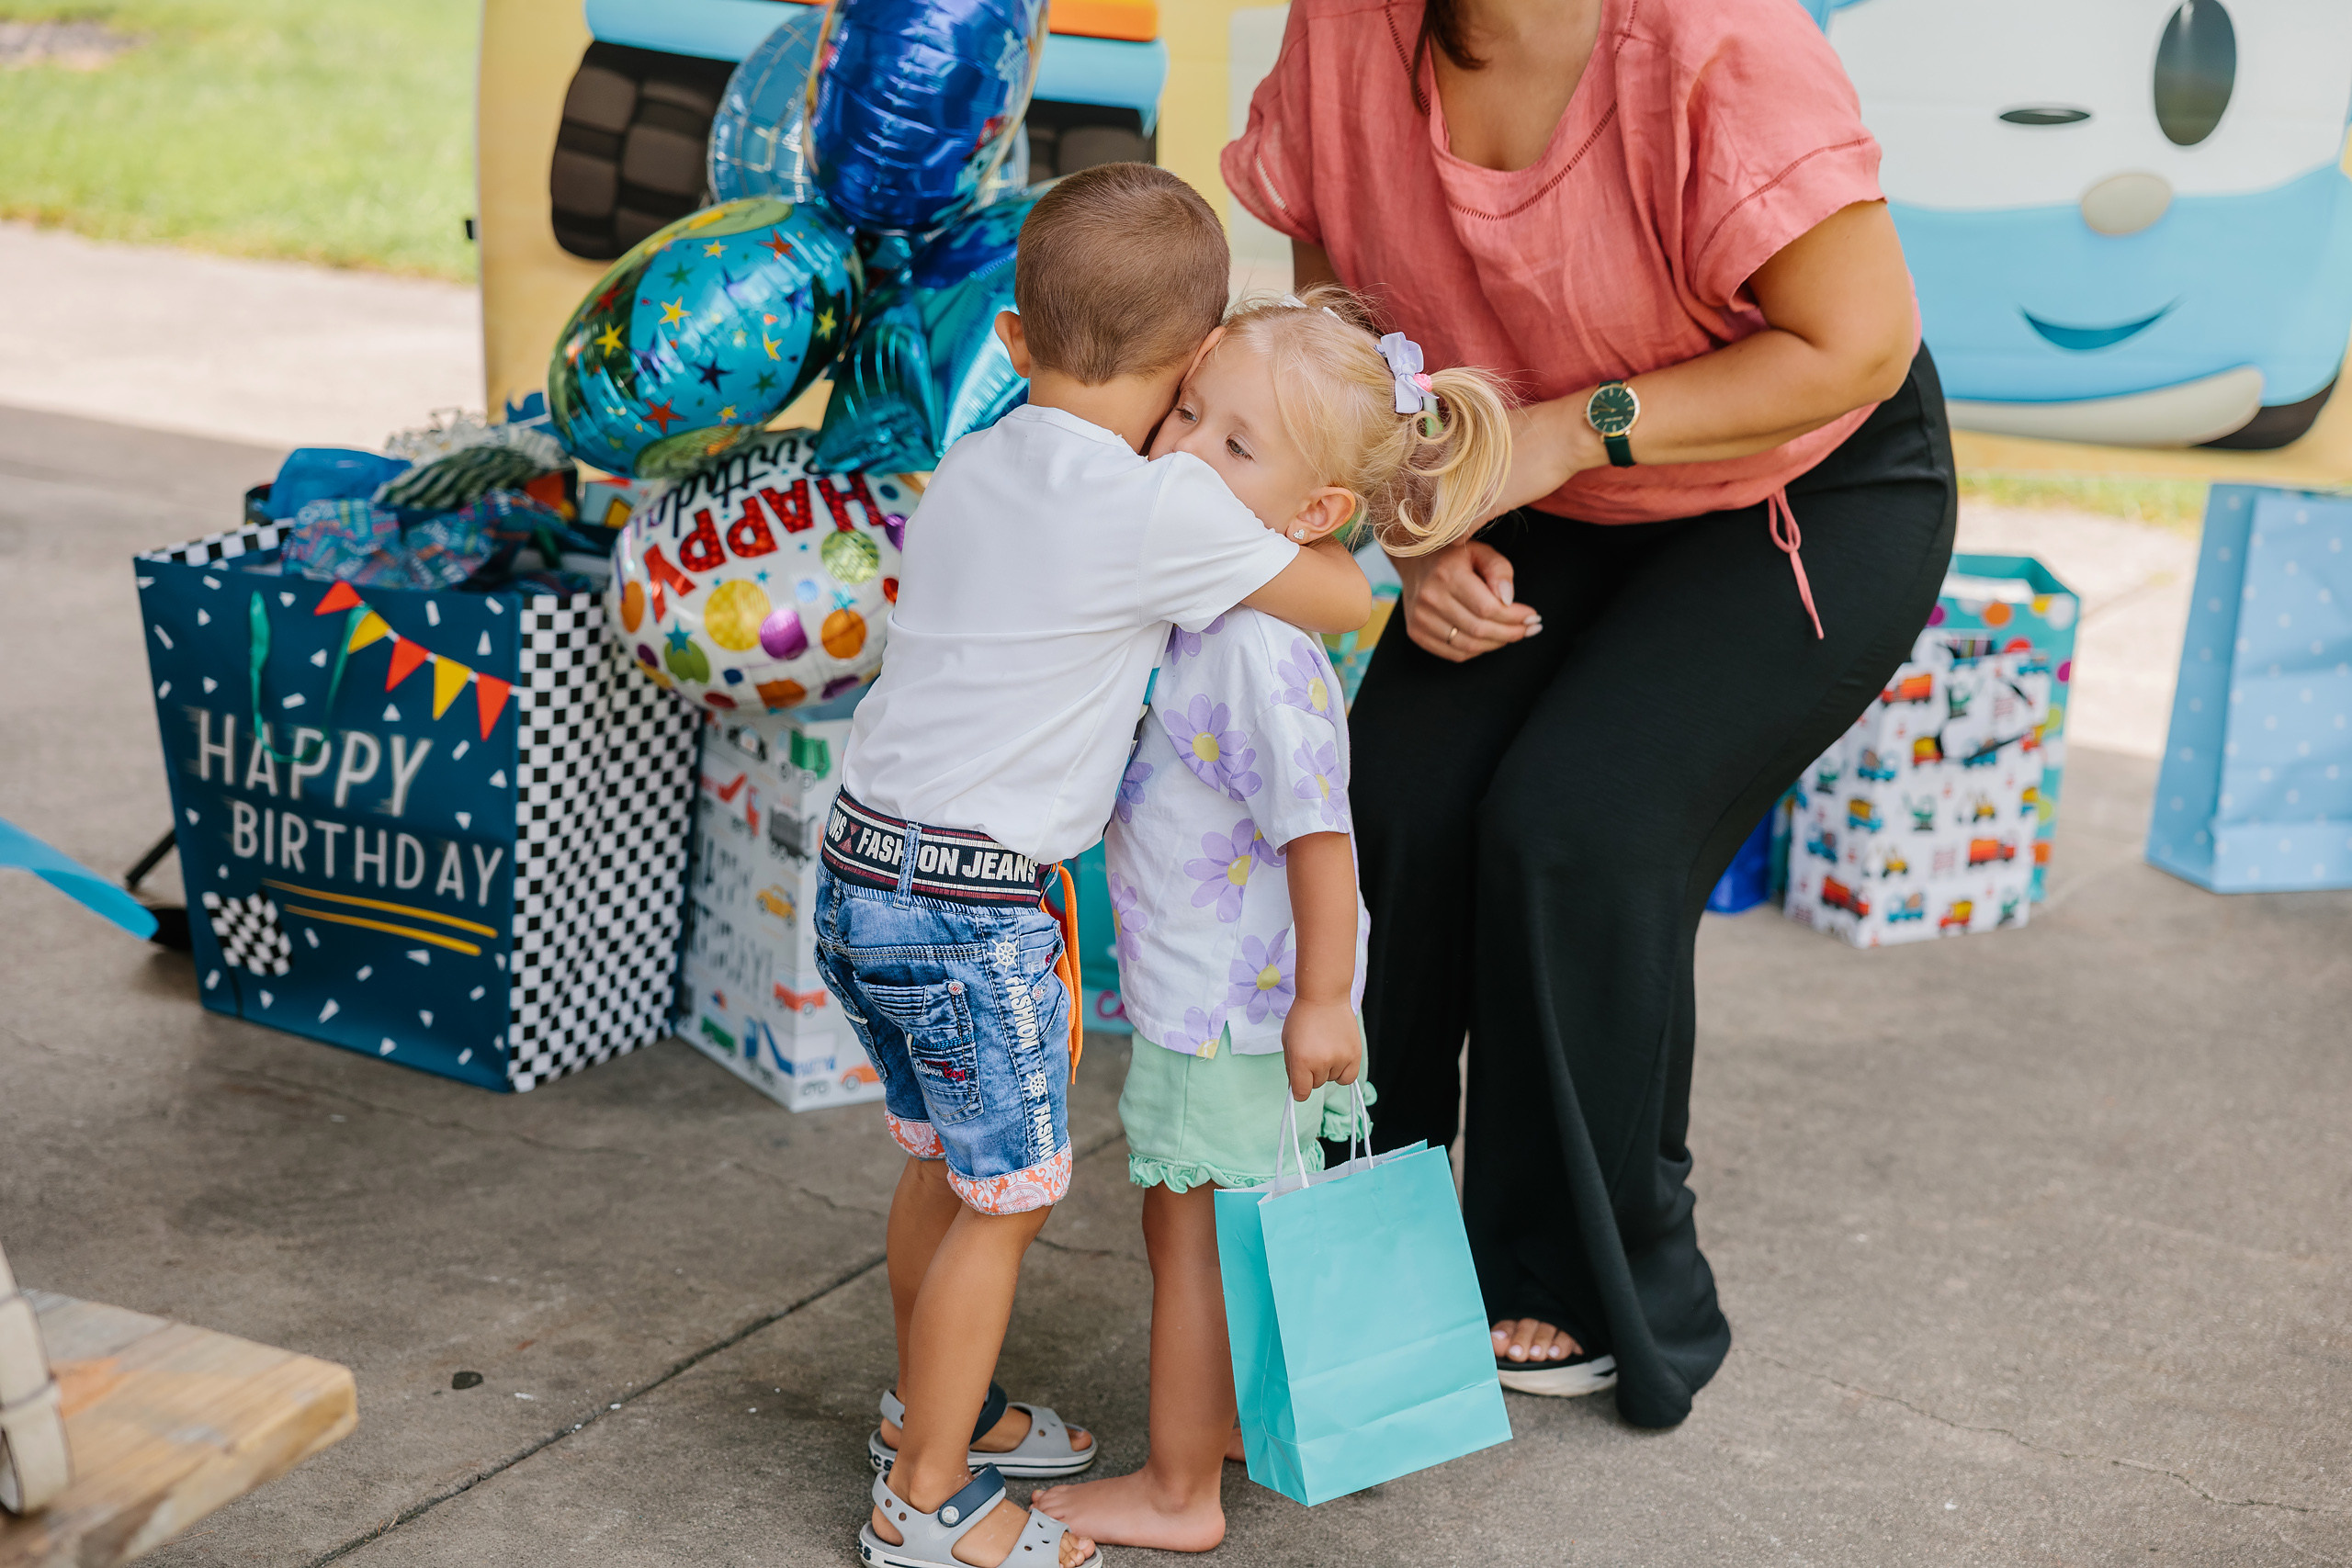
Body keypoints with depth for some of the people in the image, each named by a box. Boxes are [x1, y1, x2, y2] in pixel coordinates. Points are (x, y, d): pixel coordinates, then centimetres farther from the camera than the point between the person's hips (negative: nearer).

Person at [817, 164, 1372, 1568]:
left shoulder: (971, 469, 7)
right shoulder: (1165, 512, -15)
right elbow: (1349, 602, -5)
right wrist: (1318, 538, 15)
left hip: (863, 866, 8)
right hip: (975, 908, -8)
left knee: (942, 1164, 23)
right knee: (1003, 1203, 6)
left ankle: (934, 1410, 40)